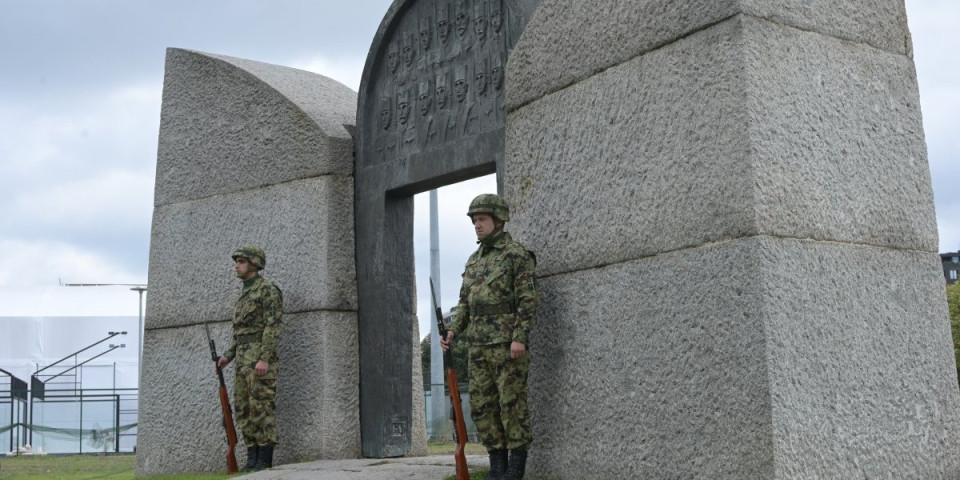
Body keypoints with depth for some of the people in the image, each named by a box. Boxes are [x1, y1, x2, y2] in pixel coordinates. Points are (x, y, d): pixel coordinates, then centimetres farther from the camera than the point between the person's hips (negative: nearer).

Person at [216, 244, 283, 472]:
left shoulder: (268, 290, -7)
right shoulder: (244, 294, 22)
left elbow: (273, 327, -15)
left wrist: (264, 359, -24)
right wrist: (227, 356, 14)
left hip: (260, 359, -9)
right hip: (244, 361, 9)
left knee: (262, 408, -10)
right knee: (244, 410, 5)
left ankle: (265, 461, -8)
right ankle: (253, 459, 8)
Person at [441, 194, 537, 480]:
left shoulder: (517, 254, -5)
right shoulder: (474, 260, 18)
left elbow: (527, 299, -12)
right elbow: (465, 303, 17)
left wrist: (520, 338, -21)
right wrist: (453, 332, 1)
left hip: (508, 343, -7)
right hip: (479, 346, 7)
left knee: (512, 404, -5)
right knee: (482, 406, 4)